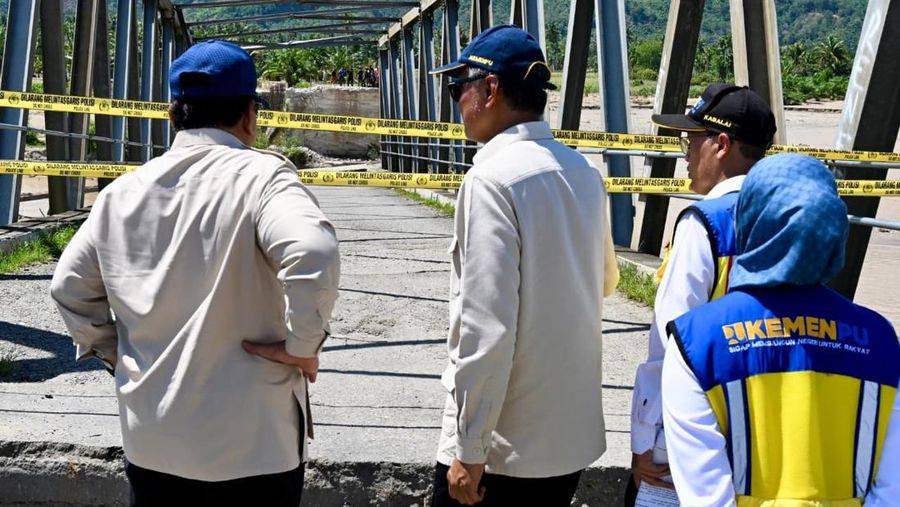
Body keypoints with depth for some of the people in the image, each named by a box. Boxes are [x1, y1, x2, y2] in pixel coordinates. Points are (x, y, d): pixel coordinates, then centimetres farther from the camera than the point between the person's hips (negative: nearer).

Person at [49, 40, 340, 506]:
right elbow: (311, 255, -30)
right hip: (251, 445, -4)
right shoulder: (261, 175, -13)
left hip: (150, 443, 5)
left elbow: (69, 287, 12)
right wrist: (302, 345, -18)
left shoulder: (123, 190, 4)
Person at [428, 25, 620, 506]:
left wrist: (470, 450, -16)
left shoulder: (492, 178, -17)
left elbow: (487, 328, -21)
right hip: (575, 435, 7)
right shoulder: (583, 172, 5)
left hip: (504, 446, -7)